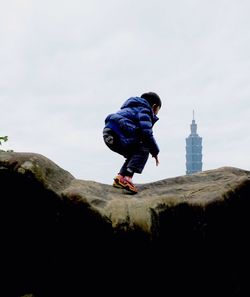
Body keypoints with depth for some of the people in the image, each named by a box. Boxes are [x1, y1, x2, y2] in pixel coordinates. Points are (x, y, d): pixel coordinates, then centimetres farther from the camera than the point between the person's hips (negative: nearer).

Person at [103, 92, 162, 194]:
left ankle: (120, 177, 12)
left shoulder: (132, 108, 34)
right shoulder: (144, 110, 4)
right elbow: (146, 133, -8)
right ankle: (127, 177, -13)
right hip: (118, 134, -9)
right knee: (143, 150, 0)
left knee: (134, 154, 22)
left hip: (107, 133, 9)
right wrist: (155, 152, 3)